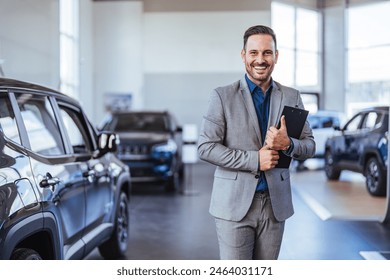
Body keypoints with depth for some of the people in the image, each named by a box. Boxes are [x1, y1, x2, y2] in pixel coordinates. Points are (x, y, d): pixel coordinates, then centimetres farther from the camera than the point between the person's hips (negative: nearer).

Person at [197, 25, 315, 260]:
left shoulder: (291, 97, 8)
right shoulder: (222, 96, -2)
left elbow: (309, 146, 10)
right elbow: (205, 147, -7)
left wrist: (288, 144, -14)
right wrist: (254, 159, -16)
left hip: (275, 204, 3)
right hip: (234, 204, -3)